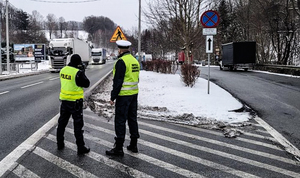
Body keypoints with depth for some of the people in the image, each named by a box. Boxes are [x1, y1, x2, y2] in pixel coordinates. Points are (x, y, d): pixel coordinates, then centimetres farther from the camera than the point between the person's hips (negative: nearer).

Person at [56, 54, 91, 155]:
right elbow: (86, 84, -8)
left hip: (64, 100, 6)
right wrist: (82, 72, 0)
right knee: (78, 124, 1)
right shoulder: (78, 73, -18)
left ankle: (60, 144, 29)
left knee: (62, 122, 18)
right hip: (75, 101, -6)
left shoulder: (63, 70, 3)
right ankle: (81, 148, 7)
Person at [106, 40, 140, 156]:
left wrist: (113, 96, -14)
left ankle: (119, 148, 3)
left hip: (123, 95, -9)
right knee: (132, 119, 15)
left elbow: (118, 81, -18)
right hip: (134, 94, 9)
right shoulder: (135, 60, 12)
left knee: (120, 121, -2)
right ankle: (133, 145, 23)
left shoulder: (121, 61, -15)